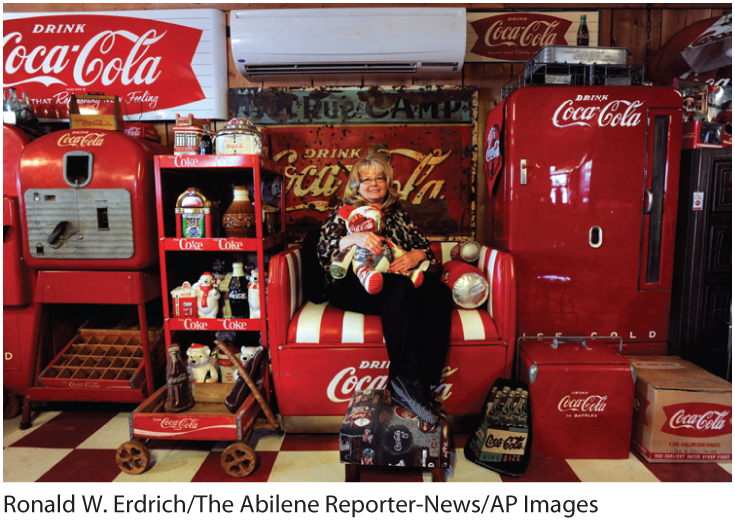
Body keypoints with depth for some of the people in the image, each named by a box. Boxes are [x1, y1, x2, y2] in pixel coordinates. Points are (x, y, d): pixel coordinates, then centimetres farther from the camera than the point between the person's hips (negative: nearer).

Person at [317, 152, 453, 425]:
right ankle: (408, 381, -36)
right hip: (353, 287, -3)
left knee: (439, 292, -30)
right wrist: (355, 237, -22)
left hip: (399, 285, 4)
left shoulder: (398, 216, 27)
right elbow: (323, 247, -2)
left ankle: (425, 381, -36)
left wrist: (417, 255, -11)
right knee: (400, 289, -38)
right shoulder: (345, 213, 17)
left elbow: (426, 247, 15)